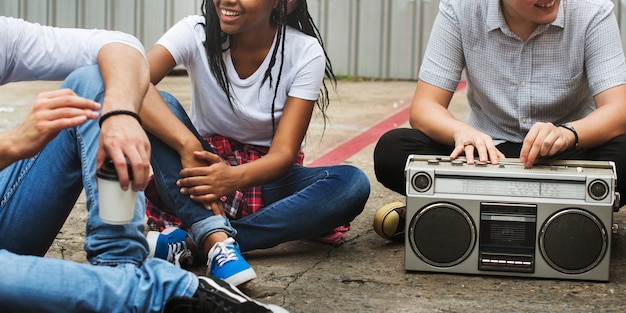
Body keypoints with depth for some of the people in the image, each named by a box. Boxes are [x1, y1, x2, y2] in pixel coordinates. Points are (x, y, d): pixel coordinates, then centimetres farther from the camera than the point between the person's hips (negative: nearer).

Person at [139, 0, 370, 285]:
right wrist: (188, 145, -45)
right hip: (202, 166, 0)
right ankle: (216, 240, -43)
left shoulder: (305, 52, -12)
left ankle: (188, 241, -34)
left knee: (353, 184, -29)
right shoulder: (196, 33, -12)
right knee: (159, 106, -27)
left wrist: (234, 178, -40)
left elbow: (283, 153, -19)